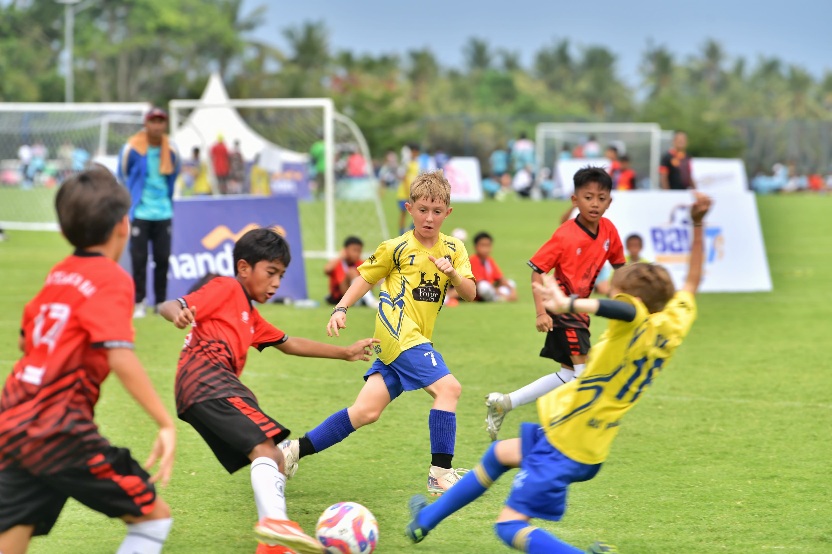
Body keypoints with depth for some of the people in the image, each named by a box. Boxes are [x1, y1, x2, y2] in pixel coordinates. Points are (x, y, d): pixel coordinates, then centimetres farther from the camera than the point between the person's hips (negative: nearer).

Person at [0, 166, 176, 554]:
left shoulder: (58, 274, 14)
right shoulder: (111, 279, -9)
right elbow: (120, 357, -22)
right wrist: (166, 423, -23)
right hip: (58, 430, -8)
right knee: (154, 516, 3)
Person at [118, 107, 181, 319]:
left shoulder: (171, 150, 3)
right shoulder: (132, 148, -6)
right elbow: (122, 176, 6)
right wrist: (127, 206, 8)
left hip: (163, 213, 3)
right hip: (140, 212, -3)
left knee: (162, 259, 3)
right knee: (139, 259, -5)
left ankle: (161, 303, 12)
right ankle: (139, 303, 2)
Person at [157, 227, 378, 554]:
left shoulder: (251, 316, 34)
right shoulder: (226, 289, 6)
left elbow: (288, 344, 43)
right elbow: (169, 306, -5)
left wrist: (345, 353, 46)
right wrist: (179, 314, -30)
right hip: (206, 377, -10)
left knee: (274, 459, 9)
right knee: (263, 446, -24)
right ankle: (274, 520, -43)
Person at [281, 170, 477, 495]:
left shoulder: (454, 249, 11)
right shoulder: (397, 248, 0)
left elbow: (470, 295, 4)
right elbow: (366, 278, 10)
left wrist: (453, 273, -14)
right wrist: (340, 309, 0)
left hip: (416, 339, 5)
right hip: (398, 332, -5)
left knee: (366, 412, 0)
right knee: (448, 387, -21)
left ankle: (296, 450, 8)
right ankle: (441, 474, -17)